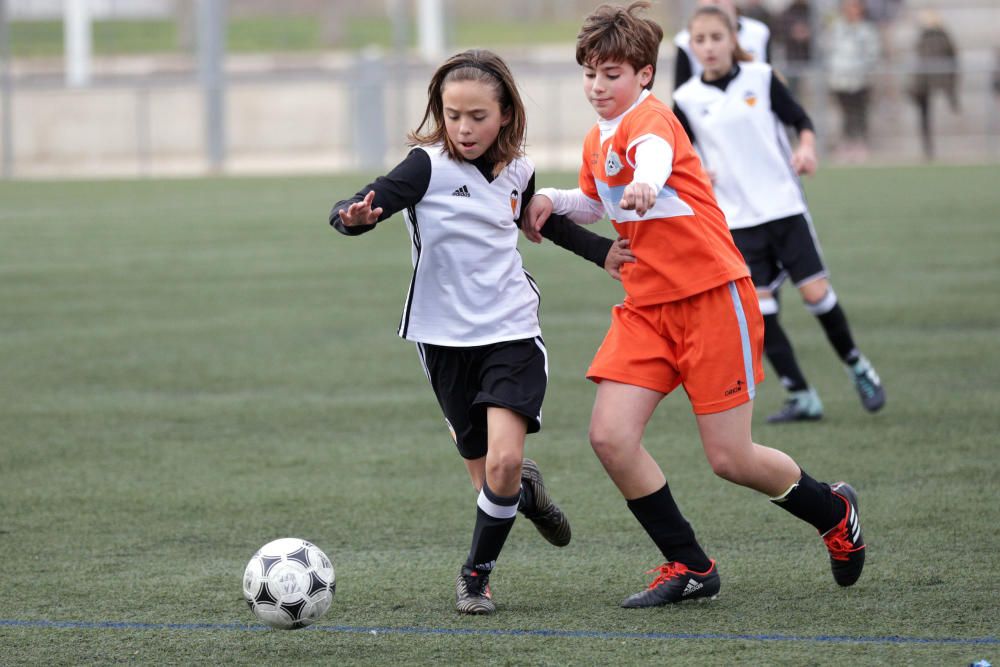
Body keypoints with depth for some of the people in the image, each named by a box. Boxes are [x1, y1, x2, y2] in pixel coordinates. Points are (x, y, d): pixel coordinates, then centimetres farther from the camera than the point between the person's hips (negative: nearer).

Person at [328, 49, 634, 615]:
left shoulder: (517, 172, 3)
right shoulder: (429, 167, -11)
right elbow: (353, 209, -24)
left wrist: (602, 251, 24)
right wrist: (356, 216, -45)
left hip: (512, 334, 1)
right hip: (447, 340, -1)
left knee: (504, 459, -18)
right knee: (489, 476, 4)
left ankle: (477, 575, 1)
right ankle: (526, 491, 41)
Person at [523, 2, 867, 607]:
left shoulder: (650, 116, -14)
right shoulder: (597, 141, 12)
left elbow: (654, 152, -40)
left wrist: (645, 184, -63)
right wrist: (552, 200, 12)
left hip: (711, 296, -8)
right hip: (647, 306, 8)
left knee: (731, 459, -4)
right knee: (610, 436, -10)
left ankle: (833, 511, 26)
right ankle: (690, 568, 4)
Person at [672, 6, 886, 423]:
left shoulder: (761, 78, -1)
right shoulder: (687, 99, 1)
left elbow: (801, 121, 6)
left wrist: (806, 149, -13)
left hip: (784, 205, -1)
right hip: (736, 219, 1)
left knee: (815, 292, -5)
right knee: (759, 309, -6)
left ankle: (856, 366, 20)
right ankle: (801, 398, 4)